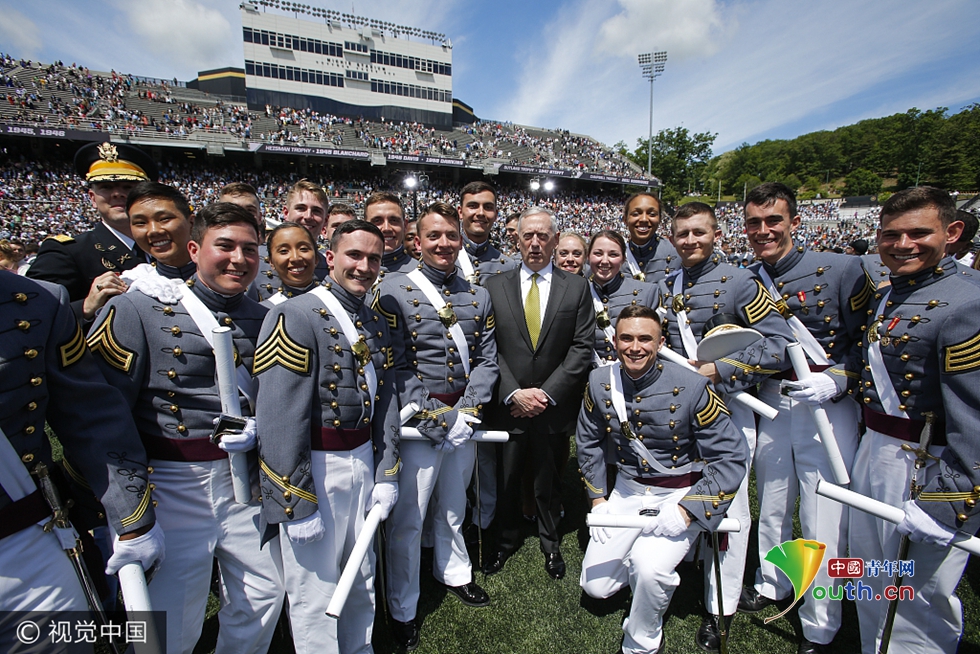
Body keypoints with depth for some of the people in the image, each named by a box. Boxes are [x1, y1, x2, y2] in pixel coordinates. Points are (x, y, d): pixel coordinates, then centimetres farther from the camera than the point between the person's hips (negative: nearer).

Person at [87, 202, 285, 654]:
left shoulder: (264, 320, 4)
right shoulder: (139, 309, -8)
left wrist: (258, 428, -9)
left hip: (246, 479, 5)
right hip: (172, 485, -4)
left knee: (264, 599, 18)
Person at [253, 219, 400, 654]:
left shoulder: (375, 324, 7)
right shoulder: (295, 317, -16)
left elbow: (385, 402, 9)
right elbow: (279, 418, -19)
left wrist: (386, 475, 6)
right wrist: (296, 504, -16)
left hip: (363, 462, 7)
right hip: (315, 469, -7)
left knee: (362, 580, 24)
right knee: (315, 591, 11)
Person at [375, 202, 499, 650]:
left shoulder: (479, 296, 7)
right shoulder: (394, 291, -8)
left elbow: (487, 361, 4)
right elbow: (396, 367, -12)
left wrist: (466, 411, -9)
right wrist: (436, 418, -16)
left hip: (464, 421, 4)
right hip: (417, 423, -4)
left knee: (452, 506, 23)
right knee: (407, 517, 8)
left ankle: (453, 572, 48)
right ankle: (402, 609, 31)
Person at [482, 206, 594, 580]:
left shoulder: (577, 288, 1)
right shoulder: (494, 286, 0)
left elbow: (582, 349, -5)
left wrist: (546, 393, -12)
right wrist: (514, 393, -13)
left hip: (554, 405, 0)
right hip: (508, 404, 0)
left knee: (548, 479, 18)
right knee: (506, 478, 15)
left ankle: (550, 542, 43)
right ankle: (507, 539, 41)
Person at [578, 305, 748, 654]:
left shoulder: (692, 387, -20)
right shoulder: (599, 383, -9)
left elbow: (733, 458, -15)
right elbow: (589, 442, 7)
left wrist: (687, 510, -20)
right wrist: (597, 497, 4)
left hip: (680, 494, -3)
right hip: (627, 491, 4)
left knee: (649, 568, -27)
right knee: (595, 586, 4)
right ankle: (644, 568, 35)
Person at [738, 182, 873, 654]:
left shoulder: (841, 270, -8)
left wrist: (834, 381, -20)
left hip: (828, 405, -3)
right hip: (771, 402, 4)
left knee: (824, 517, 3)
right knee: (771, 504, 17)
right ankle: (771, 585, 42)